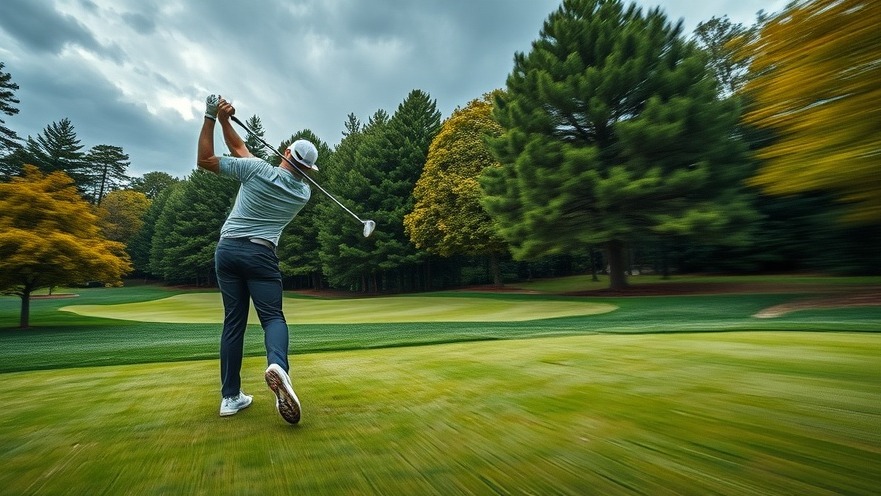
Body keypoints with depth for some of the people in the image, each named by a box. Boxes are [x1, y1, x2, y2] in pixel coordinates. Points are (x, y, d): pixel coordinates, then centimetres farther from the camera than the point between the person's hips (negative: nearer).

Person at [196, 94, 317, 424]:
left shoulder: (256, 169, -5)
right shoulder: (304, 193, 3)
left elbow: (204, 160, 3)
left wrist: (213, 118, 2)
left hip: (227, 249, 2)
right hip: (260, 254, -1)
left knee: (233, 321, 7)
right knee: (272, 316, 1)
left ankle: (230, 397, 8)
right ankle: (278, 365, -32)